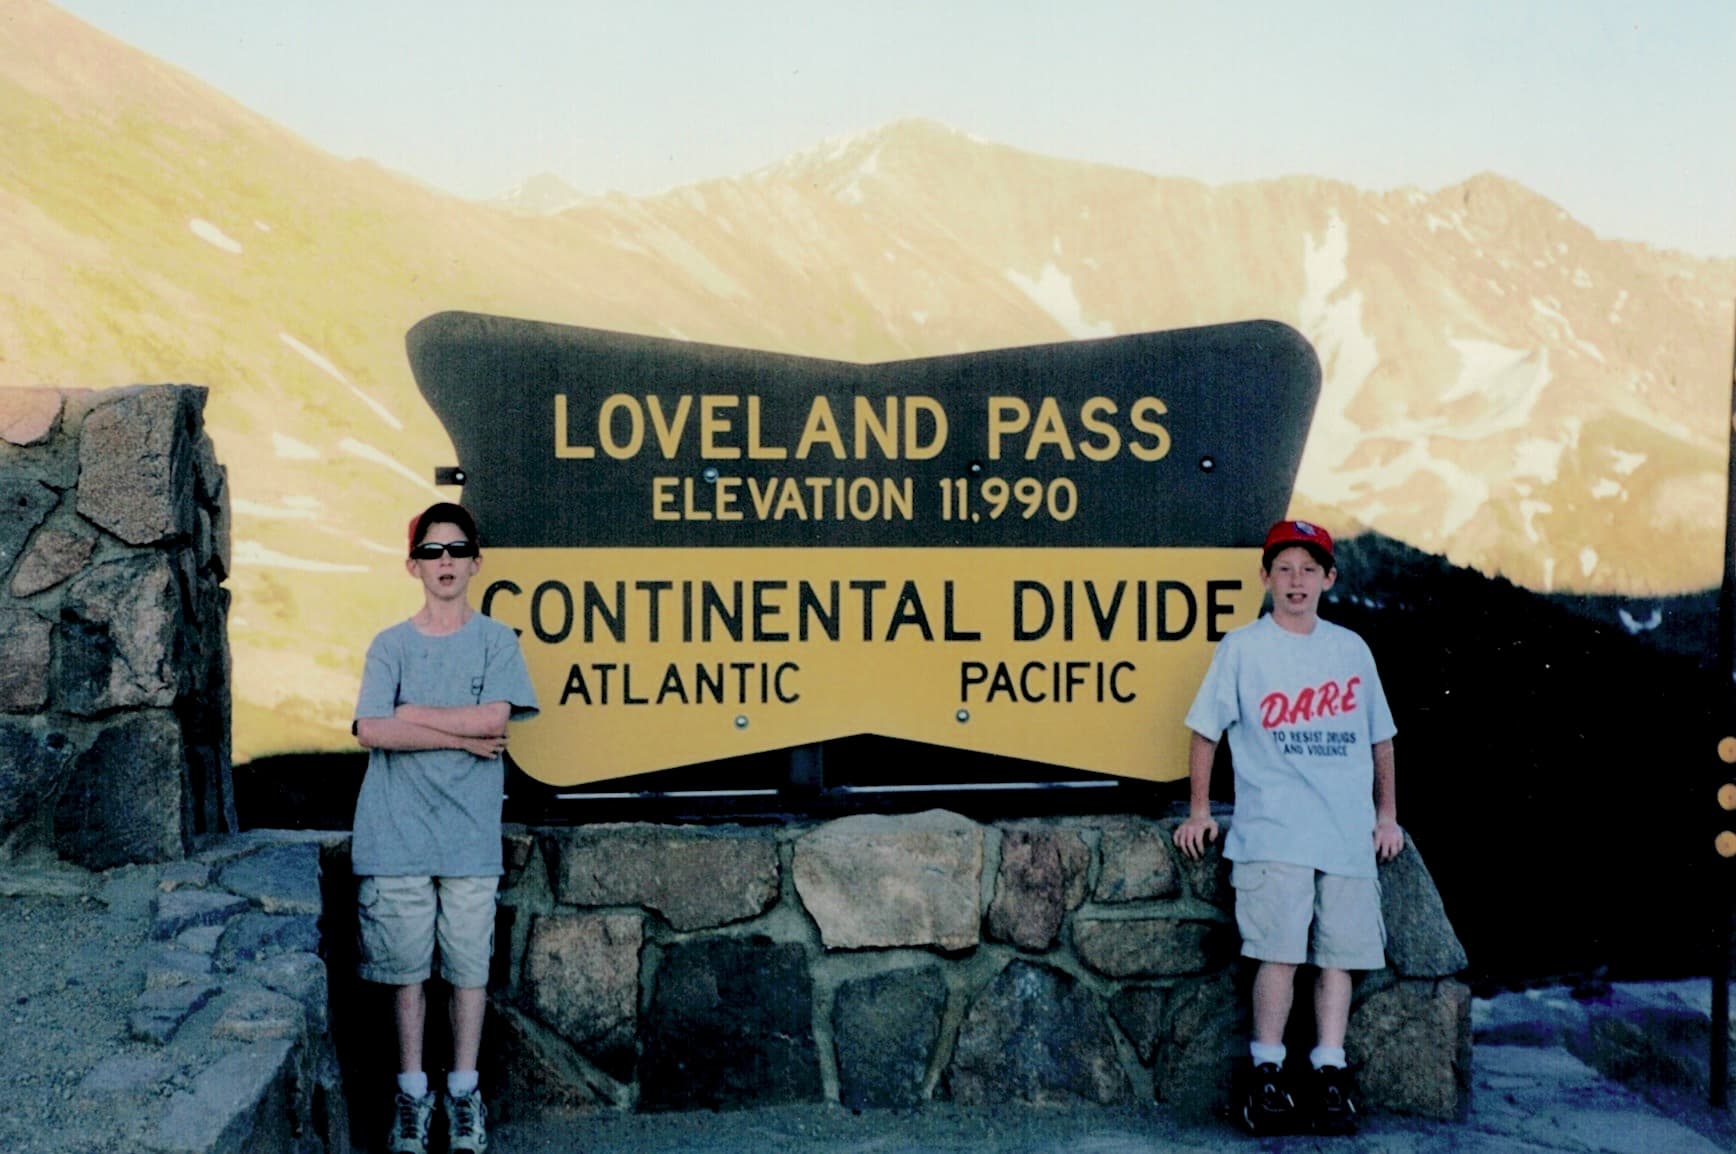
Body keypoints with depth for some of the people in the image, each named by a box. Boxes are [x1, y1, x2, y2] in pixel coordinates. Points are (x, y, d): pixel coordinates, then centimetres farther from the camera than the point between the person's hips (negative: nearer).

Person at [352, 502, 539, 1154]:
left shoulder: (496, 641, 3)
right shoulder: (390, 646, 5)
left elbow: (494, 718, -12)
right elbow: (371, 731, -8)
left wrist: (411, 713, -8)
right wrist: (461, 737, -12)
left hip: (470, 836, 0)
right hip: (398, 835, 1)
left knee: (469, 965, 6)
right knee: (407, 966, 7)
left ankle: (464, 1089, 19)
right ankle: (412, 1090, 20)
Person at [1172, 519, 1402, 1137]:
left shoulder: (1351, 649, 12)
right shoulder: (1242, 648, 3)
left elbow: (1379, 738, 20)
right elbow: (1205, 730, 7)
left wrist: (1386, 814, 17)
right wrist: (1199, 811, 5)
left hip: (1349, 832, 3)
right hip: (1273, 833, -3)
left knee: (1339, 954, 2)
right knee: (1279, 953, -10)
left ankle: (1329, 1075, 9)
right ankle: (1267, 1076, 1)